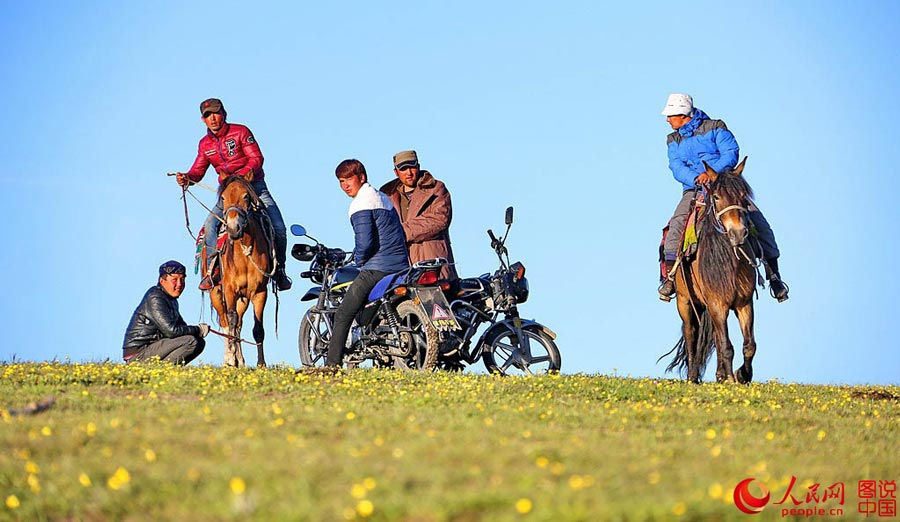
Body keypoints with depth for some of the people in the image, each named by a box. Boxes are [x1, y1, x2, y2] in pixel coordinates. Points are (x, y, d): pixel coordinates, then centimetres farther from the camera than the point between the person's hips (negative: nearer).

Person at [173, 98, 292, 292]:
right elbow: (198, 171, 4)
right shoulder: (205, 144, 7)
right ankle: (212, 271, -19)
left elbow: (256, 158, -13)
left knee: (278, 227, -14)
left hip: (255, 187, -3)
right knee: (210, 225, -23)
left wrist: (248, 171, -33)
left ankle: (279, 270, 7)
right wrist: (187, 178, -19)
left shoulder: (240, 132, -6)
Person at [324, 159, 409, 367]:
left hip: (377, 268, -9)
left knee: (343, 315, -5)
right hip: (401, 265, 9)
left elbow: (365, 242, -19)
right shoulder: (382, 197, 20)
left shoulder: (361, 204, -9)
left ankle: (331, 365, -9)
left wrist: (359, 260, 0)